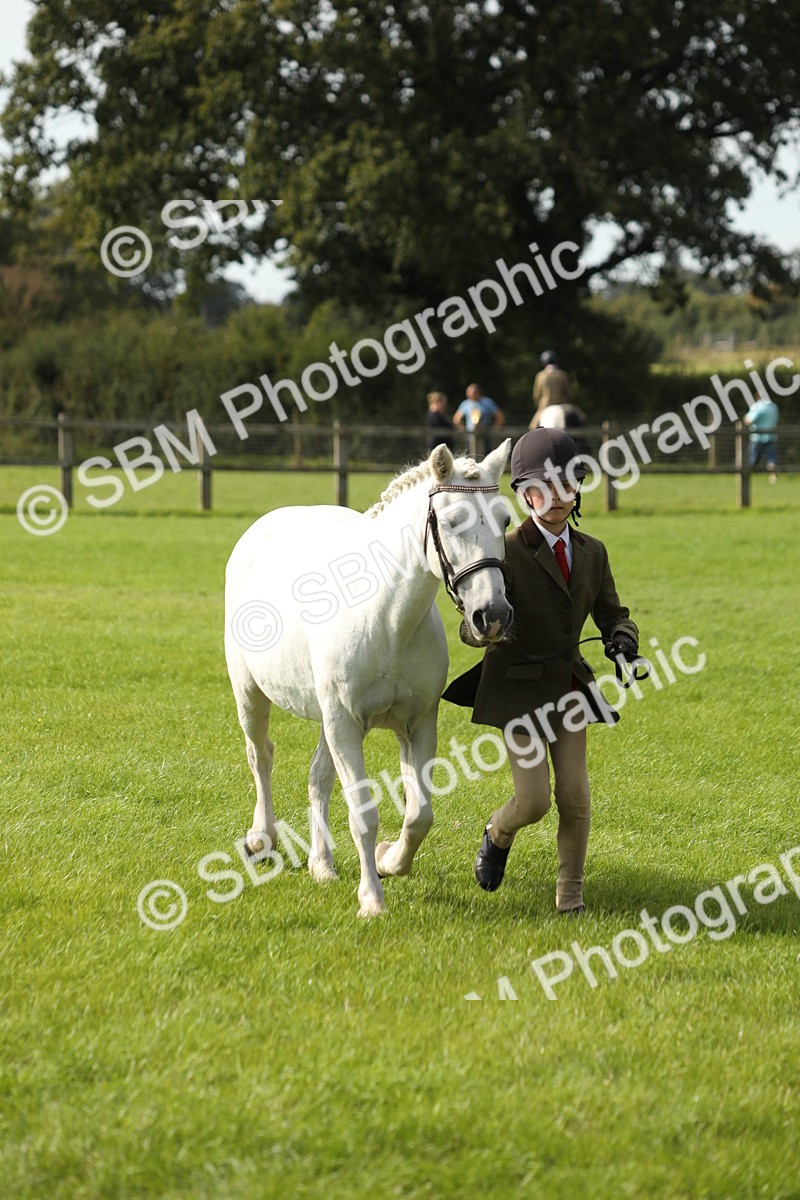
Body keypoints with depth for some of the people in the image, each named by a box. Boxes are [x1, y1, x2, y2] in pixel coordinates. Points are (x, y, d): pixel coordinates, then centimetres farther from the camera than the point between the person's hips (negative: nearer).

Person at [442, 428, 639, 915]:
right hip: (519, 688, -4)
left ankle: (571, 893, 16)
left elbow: (612, 613, 10)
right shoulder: (508, 552, -15)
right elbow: (472, 628, -18)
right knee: (534, 800, -7)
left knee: (576, 797, -1)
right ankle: (498, 834, 29)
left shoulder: (592, 553, 2)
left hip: (568, 686, 4)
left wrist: (622, 637, -14)